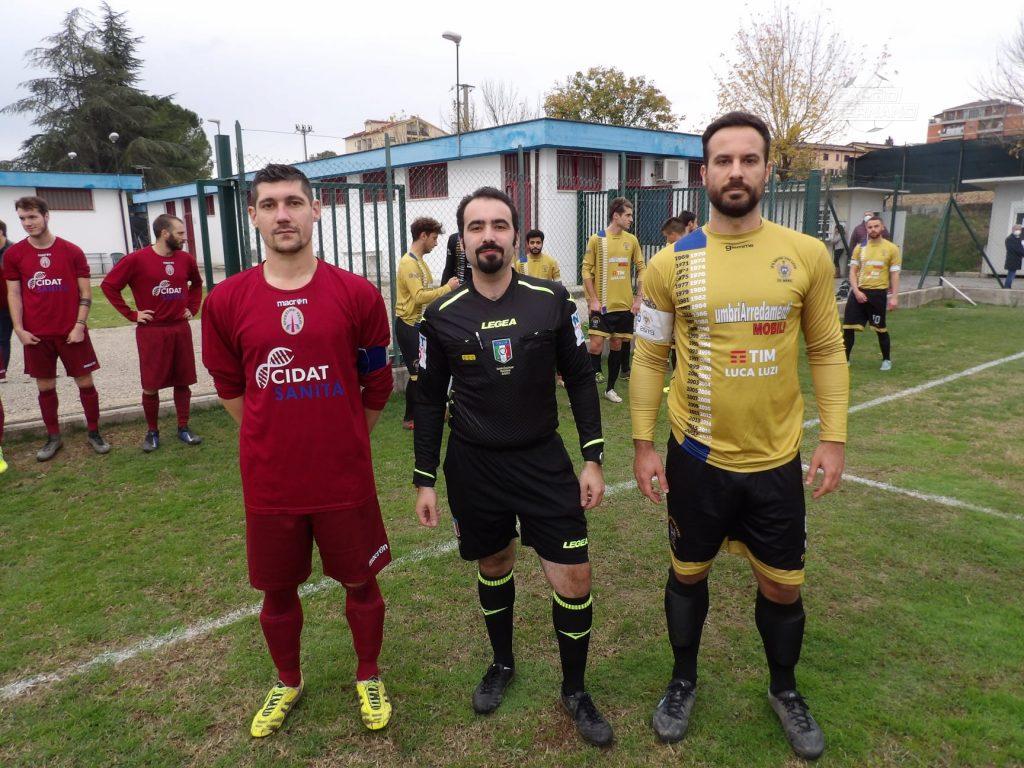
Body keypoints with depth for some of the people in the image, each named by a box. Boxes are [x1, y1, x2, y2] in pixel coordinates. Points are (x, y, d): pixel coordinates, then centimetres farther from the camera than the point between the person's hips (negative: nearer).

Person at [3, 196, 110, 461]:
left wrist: (79, 326, -8)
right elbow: (13, 293, 4)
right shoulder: (13, 254, 2)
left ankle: (94, 433, 17)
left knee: (85, 382, 3)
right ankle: (53, 437, 21)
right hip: (35, 335, 1)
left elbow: (85, 292, 0)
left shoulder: (72, 251, -1)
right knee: (45, 386, 9)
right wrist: (19, 329, -5)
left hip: (72, 332, -1)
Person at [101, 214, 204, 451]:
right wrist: (131, 314, -8)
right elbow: (108, 285, -6)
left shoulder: (186, 259, 5)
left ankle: (183, 428, 20)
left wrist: (192, 308, 12)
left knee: (183, 382, 8)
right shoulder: (136, 260, -9)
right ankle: (152, 432, 18)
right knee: (151, 386, 3)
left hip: (180, 329, 4)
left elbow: (197, 284, 24)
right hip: (151, 331, -4)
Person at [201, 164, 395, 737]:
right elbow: (230, 386, 9)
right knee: (278, 590, 18)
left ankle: (369, 678, 40)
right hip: (268, 481, 2)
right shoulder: (227, 301, -5)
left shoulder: (357, 295, -9)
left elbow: (377, 385, 3)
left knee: (361, 583, 14)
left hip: (345, 479, -1)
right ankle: (288, 683, 45)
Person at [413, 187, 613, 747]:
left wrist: (593, 458, -3)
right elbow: (429, 400, 3)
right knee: (494, 565, 18)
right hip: (473, 468, 1)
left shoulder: (552, 300, -6)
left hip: (543, 459, 0)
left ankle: (574, 690, 25)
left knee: (574, 579, -1)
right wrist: (425, 480, 3)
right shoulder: (442, 316, -5)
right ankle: (502, 663, 45)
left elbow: (580, 379, 1)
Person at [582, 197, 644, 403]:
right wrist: (593, 299, -11)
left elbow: (641, 269, 10)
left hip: (625, 305, 4)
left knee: (616, 345, 10)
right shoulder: (596, 239, -5)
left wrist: (638, 298, 3)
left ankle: (610, 388, 22)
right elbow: (586, 270, -5)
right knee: (596, 345, -10)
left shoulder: (631, 240, 6)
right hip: (601, 304, -4)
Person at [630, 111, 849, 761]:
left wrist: (834, 437, -1)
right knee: (688, 576, 16)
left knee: (783, 588, 15)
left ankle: (785, 690, 44)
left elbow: (827, 351, 3)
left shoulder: (808, 255, -4)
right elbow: (650, 359, -1)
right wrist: (643, 444, -3)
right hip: (697, 459, 0)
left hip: (777, 461, 1)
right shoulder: (671, 263, -7)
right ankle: (684, 682, 42)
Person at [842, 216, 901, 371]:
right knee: (848, 328, -1)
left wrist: (894, 297, -7)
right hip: (859, 292, 2)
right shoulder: (859, 247, 7)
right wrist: (856, 290, -7)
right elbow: (853, 271, 7)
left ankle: (887, 360, 25)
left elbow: (894, 275, 0)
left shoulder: (891, 248, 0)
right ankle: (844, 359, 11)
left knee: (881, 329, 7)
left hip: (878, 294, -2)